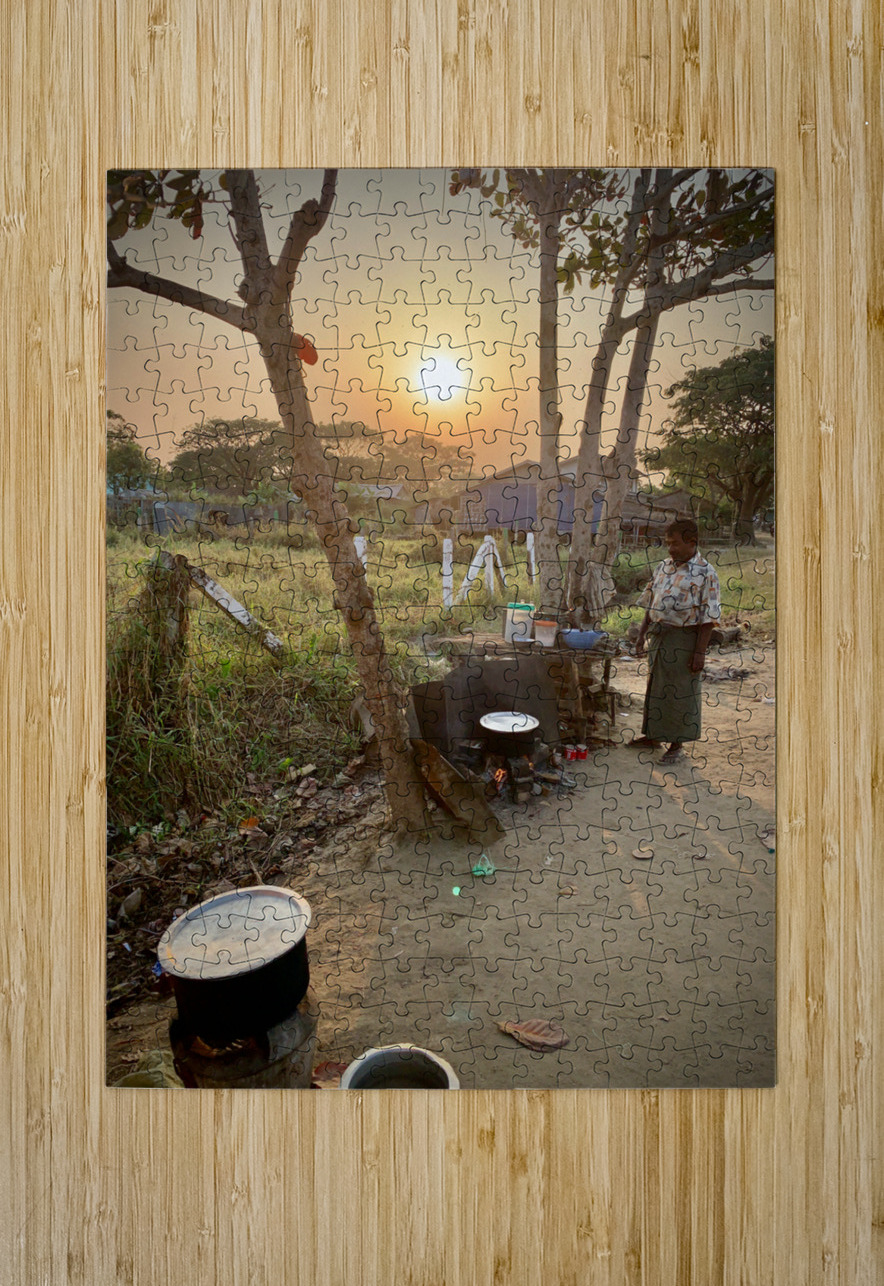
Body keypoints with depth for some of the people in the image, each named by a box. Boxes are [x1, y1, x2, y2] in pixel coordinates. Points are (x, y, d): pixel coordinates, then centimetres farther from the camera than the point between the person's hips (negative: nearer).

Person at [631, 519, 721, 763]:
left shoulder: (705, 573, -11)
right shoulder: (664, 567, 7)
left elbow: (708, 618, -12)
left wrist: (700, 652, -15)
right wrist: (642, 635, 11)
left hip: (684, 639, -6)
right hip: (658, 637, 6)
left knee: (680, 692, 4)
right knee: (654, 686, 15)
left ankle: (676, 744, 19)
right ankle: (653, 735, 31)